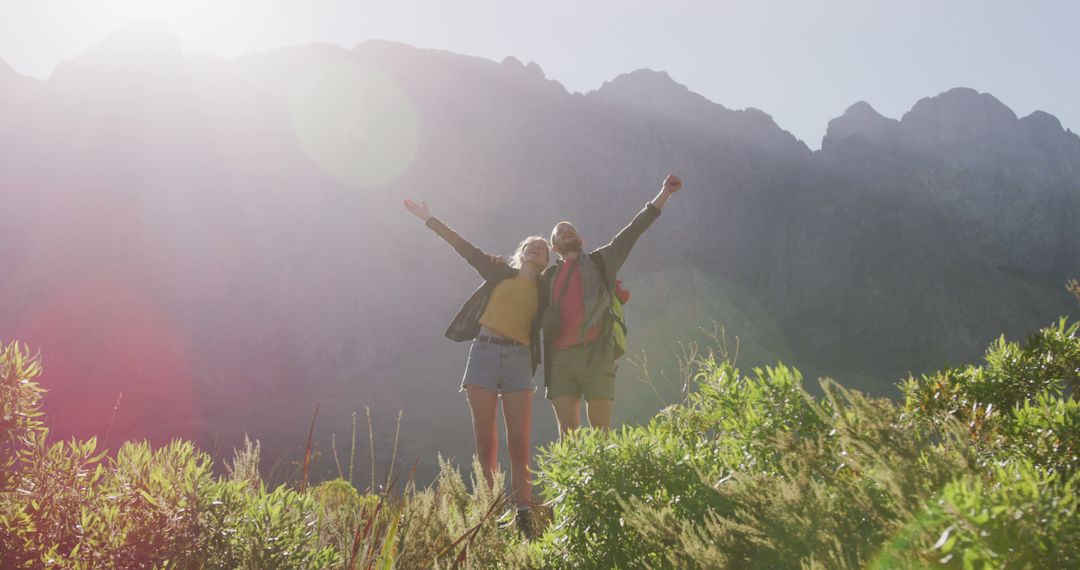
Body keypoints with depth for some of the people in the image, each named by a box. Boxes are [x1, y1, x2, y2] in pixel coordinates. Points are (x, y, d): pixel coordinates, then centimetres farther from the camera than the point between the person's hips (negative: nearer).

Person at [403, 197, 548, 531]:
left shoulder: (543, 293, 15)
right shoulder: (500, 273, 15)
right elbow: (464, 248, 14)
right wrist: (428, 219, 13)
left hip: (519, 360, 0)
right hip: (484, 352, 0)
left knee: (519, 442, -8)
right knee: (484, 440, -3)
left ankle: (523, 512, -7)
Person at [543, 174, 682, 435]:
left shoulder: (600, 262, 15)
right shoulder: (549, 276, 22)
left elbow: (633, 230, 10)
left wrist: (664, 193, 5)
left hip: (595, 354, -2)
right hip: (561, 357, 2)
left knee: (600, 424, -6)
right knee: (567, 427, -2)